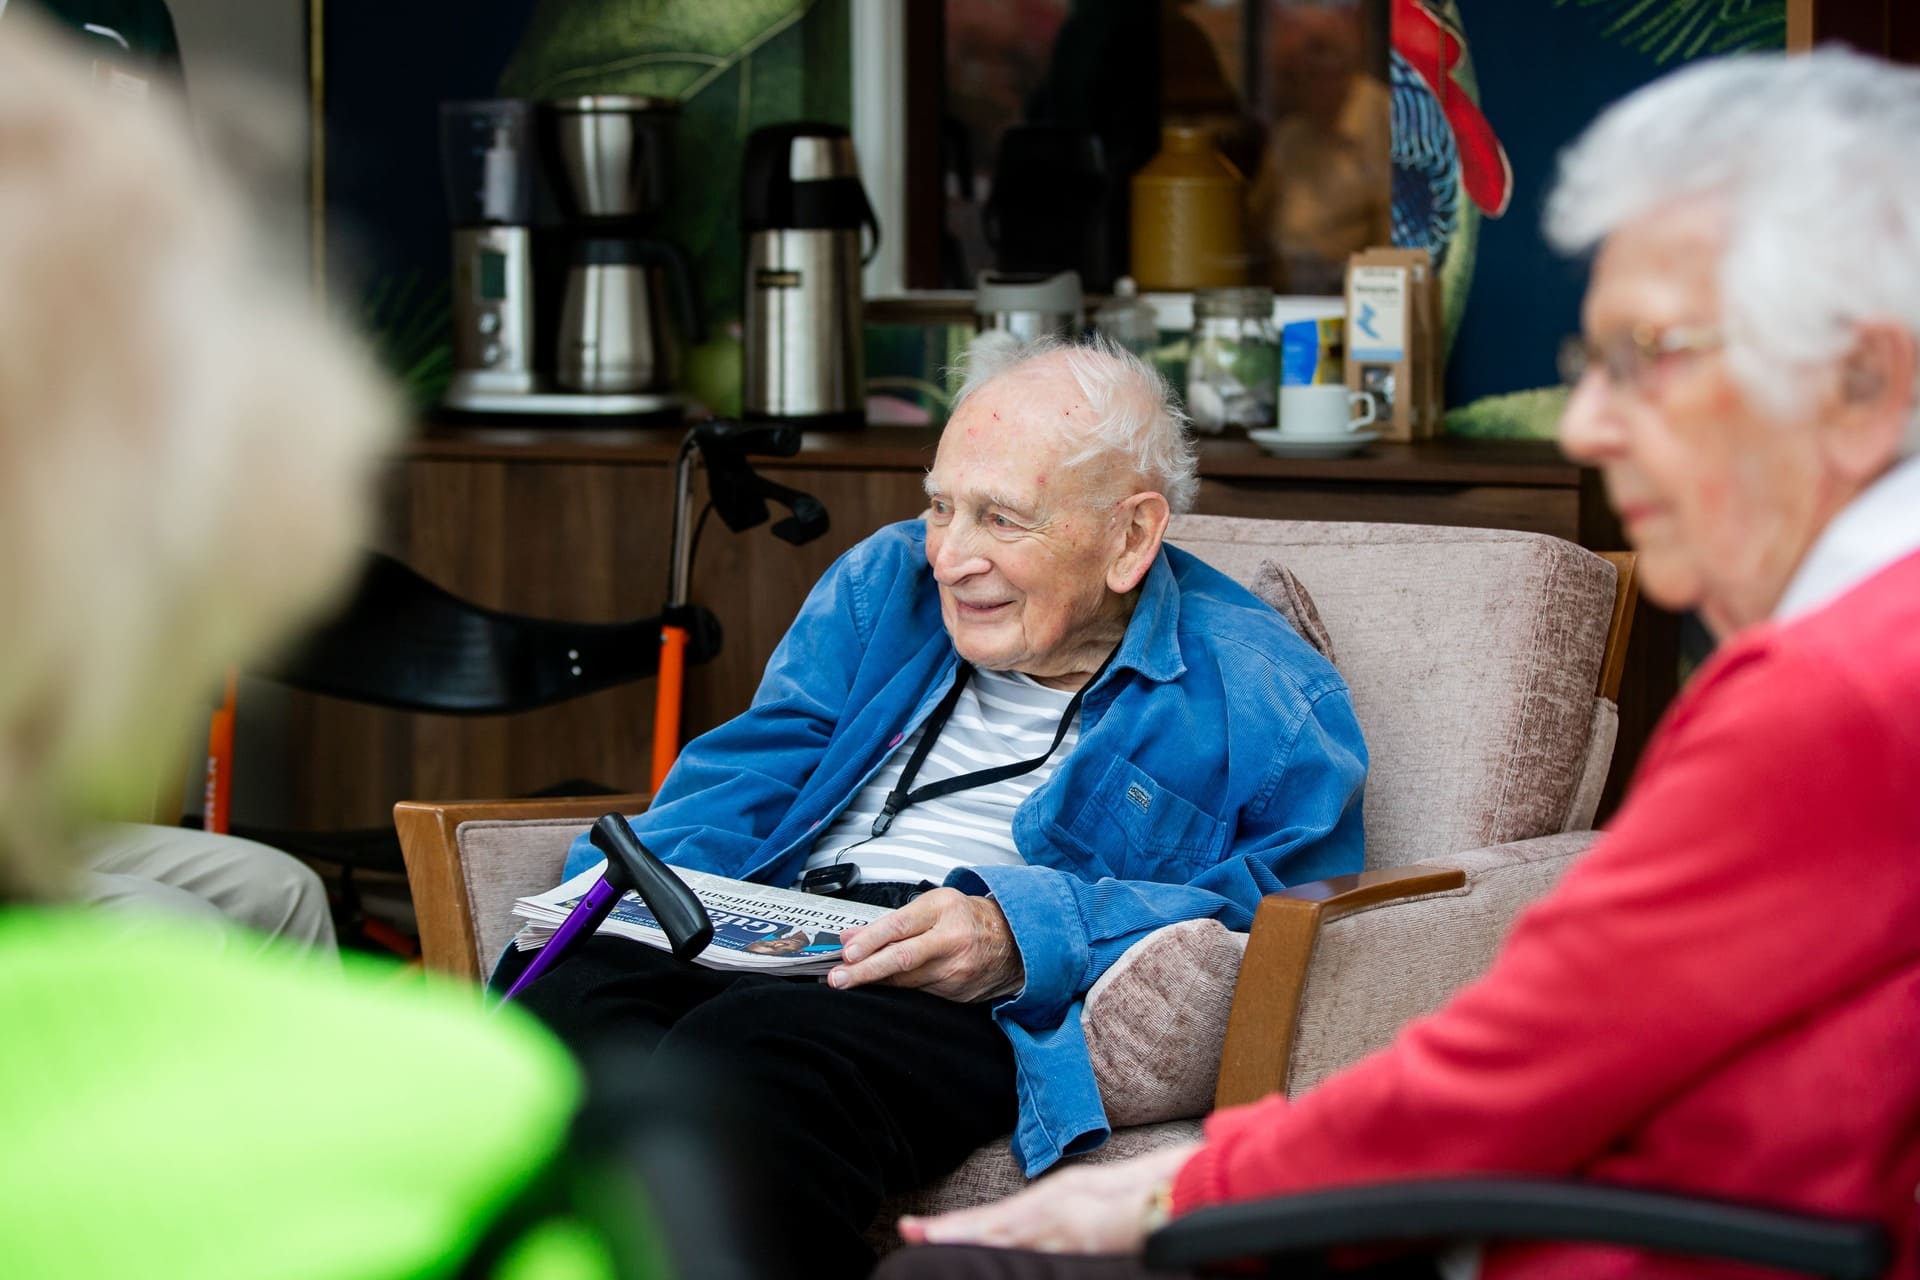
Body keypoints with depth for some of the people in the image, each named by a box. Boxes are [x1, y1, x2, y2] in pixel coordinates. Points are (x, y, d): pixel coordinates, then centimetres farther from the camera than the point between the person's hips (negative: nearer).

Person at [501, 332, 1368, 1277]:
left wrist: (1025, 938, -19)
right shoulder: (887, 581, 24)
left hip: (1002, 1014, -5)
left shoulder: (1263, 696, 7)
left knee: (744, 1053, -39)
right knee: (558, 984, -31)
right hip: (777, 947, 5)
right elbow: (749, 770, 20)